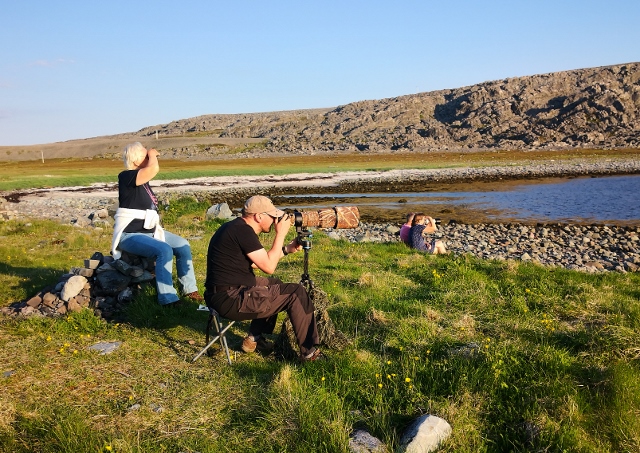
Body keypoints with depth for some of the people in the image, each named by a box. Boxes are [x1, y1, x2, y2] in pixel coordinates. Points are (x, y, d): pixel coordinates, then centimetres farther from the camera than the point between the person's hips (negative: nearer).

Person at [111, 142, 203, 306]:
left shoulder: (143, 178, 11)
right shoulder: (126, 176, -16)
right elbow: (154, 168, -29)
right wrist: (152, 155, -13)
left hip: (150, 231, 10)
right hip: (131, 235, -10)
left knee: (183, 245, 1)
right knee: (164, 250, -32)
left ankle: (189, 289, 9)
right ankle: (167, 298, -26)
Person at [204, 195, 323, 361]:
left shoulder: (236, 227, 13)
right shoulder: (243, 231, -17)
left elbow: (258, 261, 22)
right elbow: (269, 267, -16)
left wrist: (287, 249, 16)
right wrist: (281, 234, -8)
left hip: (225, 293, 10)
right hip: (231, 299, -10)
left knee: (275, 285, 28)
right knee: (296, 294, -7)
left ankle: (254, 338, 28)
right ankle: (309, 353, 1)